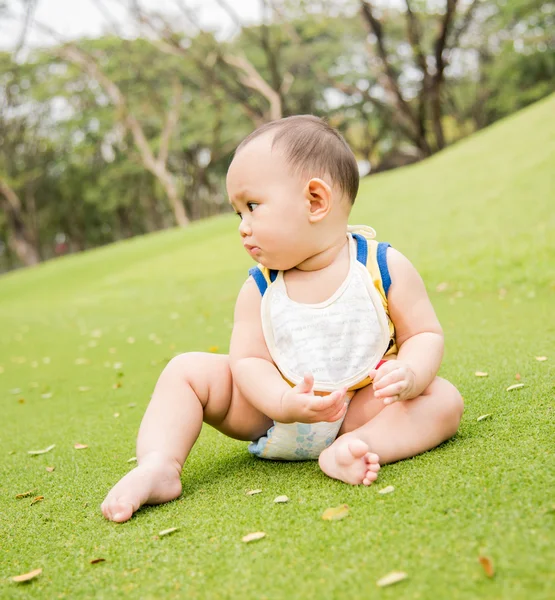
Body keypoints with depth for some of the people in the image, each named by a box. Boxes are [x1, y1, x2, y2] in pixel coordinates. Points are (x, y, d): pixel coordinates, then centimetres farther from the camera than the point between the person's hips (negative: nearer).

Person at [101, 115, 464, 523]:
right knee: (188, 370, -8)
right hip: (274, 409, 2)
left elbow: (426, 335, -7)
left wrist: (410, 374, -31)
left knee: (445, 400, -23)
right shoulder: (259, 289, -6)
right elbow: (248, 359, -11)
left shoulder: (385, 267, -12)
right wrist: (285, 403, -32)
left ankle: (350, 449, -40)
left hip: (361, 407, -2)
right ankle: (158, 466, -22)